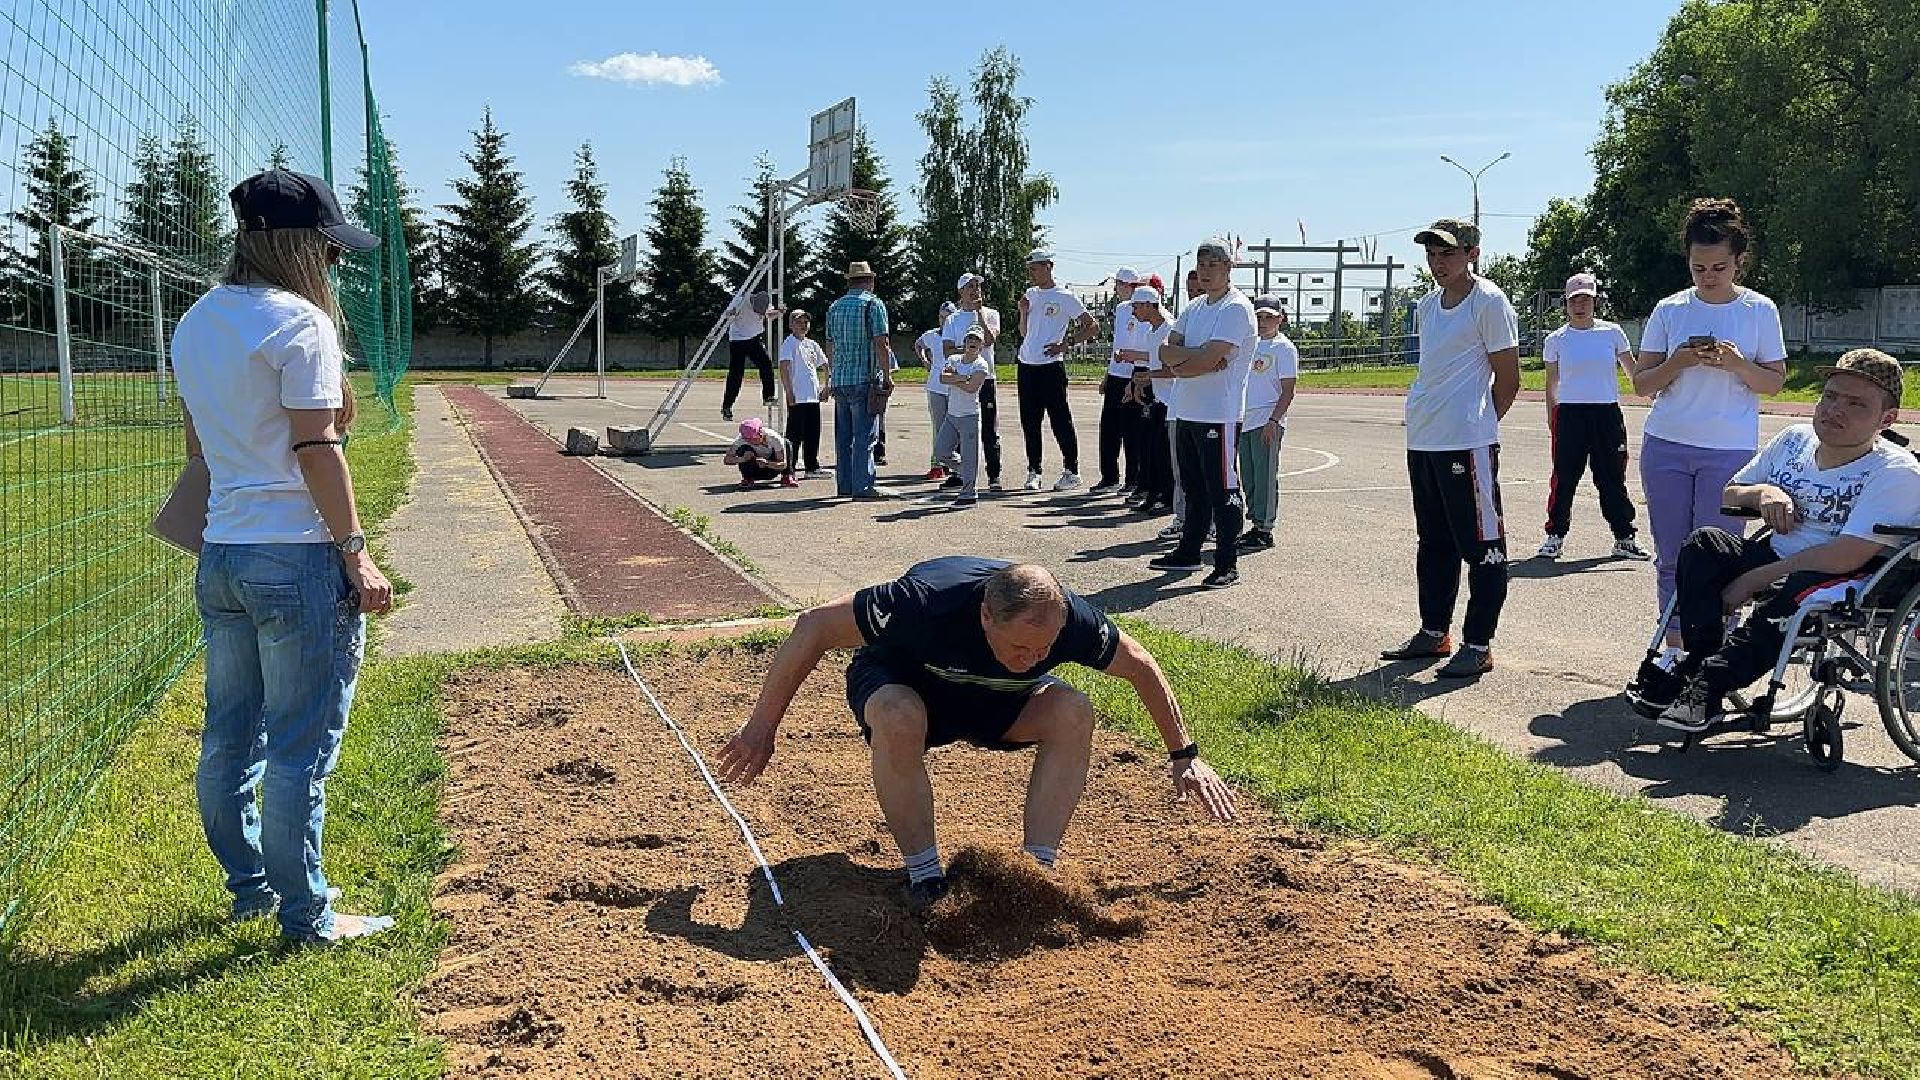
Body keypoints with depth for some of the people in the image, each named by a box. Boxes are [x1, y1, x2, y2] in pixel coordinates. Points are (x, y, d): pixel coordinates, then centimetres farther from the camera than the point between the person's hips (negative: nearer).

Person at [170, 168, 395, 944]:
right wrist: (355, 554, -15)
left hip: (219, 554, 9)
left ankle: (249, 888, 31)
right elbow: (315, 447, -17)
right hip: (298, 558, -8)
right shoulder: (300, 321, -12)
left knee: (228, 738, 16)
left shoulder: (194, 324, 13)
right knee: (301, 748, 0)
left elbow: (199, 443, 18)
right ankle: (306, 918, 10)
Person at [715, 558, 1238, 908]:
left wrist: (1185, 755, -4)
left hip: (993, 698, 3)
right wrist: (761, 727, -24)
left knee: (1073, 713, -25)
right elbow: (814, 626, -29)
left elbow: (1141, 667, -9)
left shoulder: (1070, 618, -31)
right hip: (899, 681, -3)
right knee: (899, 719, -38)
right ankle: (924, 876, -20)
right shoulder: (926, 601, -42)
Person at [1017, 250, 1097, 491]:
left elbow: (1091, 327, -2)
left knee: (1060, 421, -4)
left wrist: (1066, 344, -10)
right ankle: (1033, 471, 14)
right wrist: (1023, 311, 3)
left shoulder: (1065, 297, -3)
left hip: (1051, 365, -6)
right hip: (1027, 365, 6)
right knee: (1029, 422, 7)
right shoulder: (1030, 295, 15)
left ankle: (1072, 471, 4)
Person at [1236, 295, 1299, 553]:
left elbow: (1287, 391, -9)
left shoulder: (1284, 348, -4)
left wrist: (1273, 420, -17)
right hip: (1245, 420, 7)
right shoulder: (1250, 344, 16)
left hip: (1267, 421, -7)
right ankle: (1256, 526, 17)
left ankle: (1264, 529, -2)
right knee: (1248, 476, 9)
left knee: (1265, 475, -6)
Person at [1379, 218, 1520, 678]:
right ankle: (1433, 632, 28)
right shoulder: (1427, 306, 15)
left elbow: (1508, 380, -7)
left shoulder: (1489, 302, -8)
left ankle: (1478, 645, 4)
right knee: (1433, 544, 17)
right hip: (1422, 441, 9)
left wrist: (1477, 424, -1)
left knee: (1480, 546, -2)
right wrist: (1427, 421, 13)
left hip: (1468, 443, -8)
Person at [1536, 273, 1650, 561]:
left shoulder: (1612, 332, 4)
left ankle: (1625, 538, 14)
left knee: (1613, 478, 6)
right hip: (1570, 415, 0)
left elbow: (1633, 370, 11)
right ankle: (1555, 537, 10)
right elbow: (1551, 385, 8)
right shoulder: (1556, 340, 4)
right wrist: (1552, 423, 6)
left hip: (1608, 415, 1)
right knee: (1563, 478, -1)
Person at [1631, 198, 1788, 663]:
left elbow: (1775, 382, 4)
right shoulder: (1669, 310, 5)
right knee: (1671, 555, 6)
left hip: (1730, 451, -2)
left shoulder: (1760, 310, 3)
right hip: (1666, 448, 2)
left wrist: (1737, 364, -15)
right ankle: (1673, 647, 17)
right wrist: (1678, 362, -13)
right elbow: (1641, 383, 6)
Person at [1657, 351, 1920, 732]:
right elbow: (1729, 494, 19)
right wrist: (1762, 492, -6)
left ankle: (1707, 686, -33)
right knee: (1704, 543, -16)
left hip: (1856, 577, -7)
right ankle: (1700, 659, -21)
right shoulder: (1795, 440, 6)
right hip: (1779, 559, 7)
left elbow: (1847, 556, -24)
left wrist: (1754, 579, -21)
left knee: (1798, 591, -38)